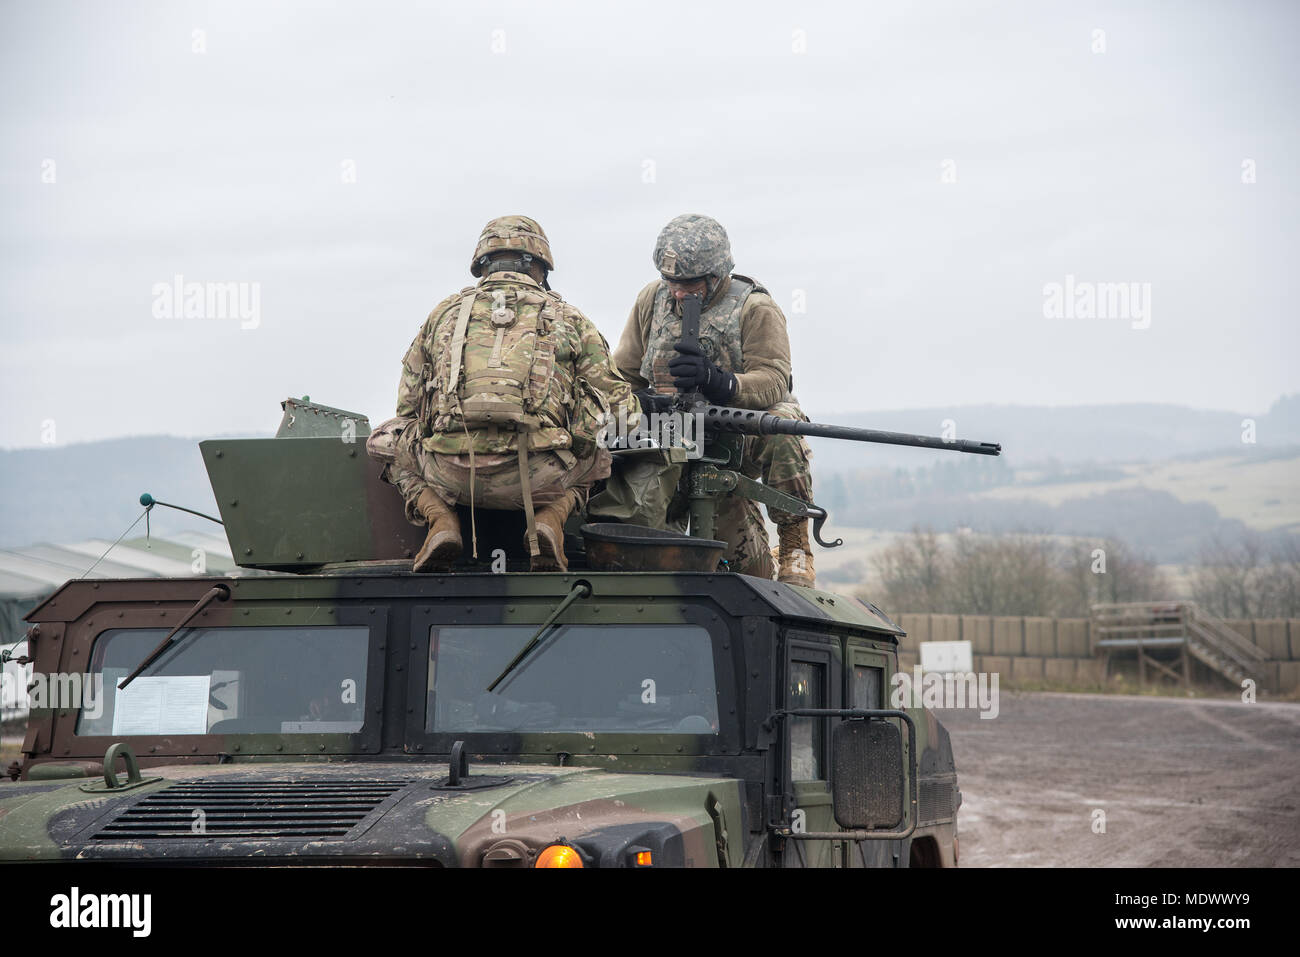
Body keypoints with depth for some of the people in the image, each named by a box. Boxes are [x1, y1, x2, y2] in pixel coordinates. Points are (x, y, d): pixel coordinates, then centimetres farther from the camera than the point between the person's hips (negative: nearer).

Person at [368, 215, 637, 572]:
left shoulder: (446, 312, 21)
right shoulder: (567, 318, 18)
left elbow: (408, 404, 24)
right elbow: (619, 406, 18)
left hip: (451, 476, 1)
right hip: (539, 478, 0)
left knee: (389, 439, 30)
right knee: (597, 450, 31)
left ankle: (440, 520, 5)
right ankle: (550, 517, 3)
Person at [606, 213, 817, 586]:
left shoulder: (755, 308, -6)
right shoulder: (652, 300, 8)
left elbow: (773, 382, -20)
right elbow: (622, 372, 14)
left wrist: (719, 381, -40)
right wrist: (635, 399, -11)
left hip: (743, 434, -3)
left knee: (780, 425, -38)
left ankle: (795, 548, -25)